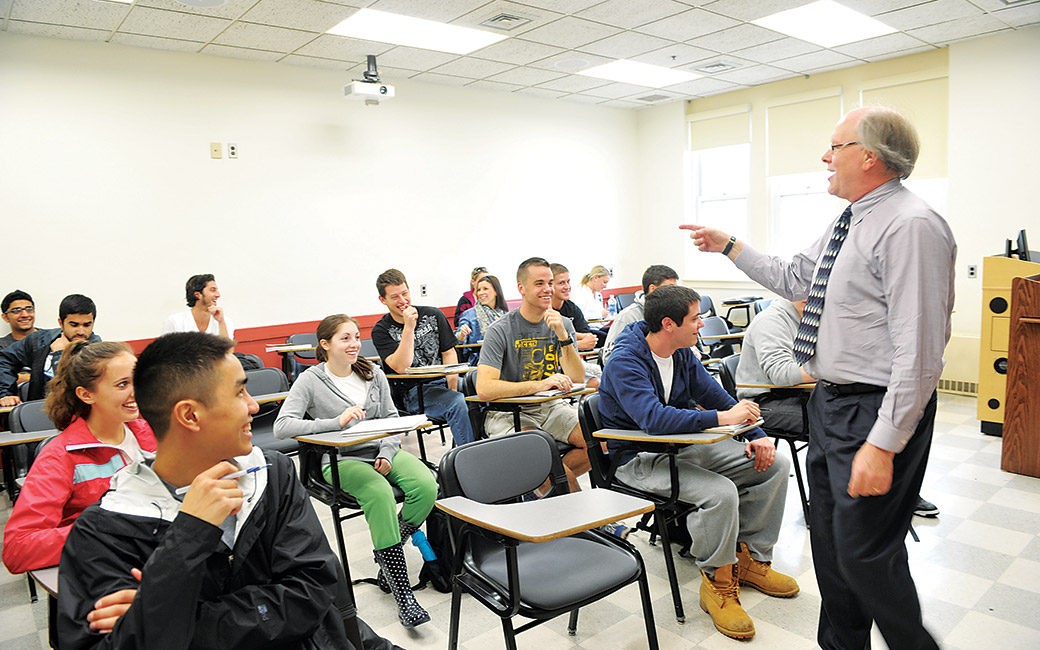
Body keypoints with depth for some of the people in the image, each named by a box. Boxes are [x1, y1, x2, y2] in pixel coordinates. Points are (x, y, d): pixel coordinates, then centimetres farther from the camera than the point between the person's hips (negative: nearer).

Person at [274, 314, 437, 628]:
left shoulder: (374, 374, 9)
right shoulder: (310, 381, -4)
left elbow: (392, 419, 12)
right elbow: (282, 426, -16)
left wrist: (387, 453, -7)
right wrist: (337, 422, -25)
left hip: (382, 450, 5)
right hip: (340, 460, -4)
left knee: (427, 487, -23)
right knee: (380, 493, -34)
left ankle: (387, 558, 0)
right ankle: (402, 592, -26)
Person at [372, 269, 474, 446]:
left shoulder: (433, 315, 10)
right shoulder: (381, 331, -1)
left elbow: (449, 353, 11)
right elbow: (401, 368, -14)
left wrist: (452, 387, -5)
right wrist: (409, 328, -20)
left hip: (443, 381, 5)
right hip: (414, 391, -4)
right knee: (458, 403, -33)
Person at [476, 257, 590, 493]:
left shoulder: (563, 324, 2)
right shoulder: (501, 330, -13)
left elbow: (577, 380, -7)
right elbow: (484, 389, -24)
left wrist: (563, 337, -21)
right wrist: (540, 385, -30)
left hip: (551, 407, 5)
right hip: (508, 412, -5)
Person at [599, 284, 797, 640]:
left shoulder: (682, 354, 4)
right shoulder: (625, 363, -22)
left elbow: (716, 395, 7)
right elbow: (653, 419, -36)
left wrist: (757, 436, -7)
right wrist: (722, 418, -35)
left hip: (683, 446, 8)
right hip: (641, 459, -8)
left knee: (775, 465, 0)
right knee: (720, 492, -32)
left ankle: (749, 558, 10)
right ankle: (717, 583, -8)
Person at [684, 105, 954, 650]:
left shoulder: (912, 226, -19)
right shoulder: (850, 225, 11)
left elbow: (918, 351, -24)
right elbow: (793, 279, 25)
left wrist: (883, 444, -25)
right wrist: (727, 246, 26)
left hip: (876, 411, -10)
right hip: (829, 401, 10)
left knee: (866, 554, -1)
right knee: (829, 540, 20)